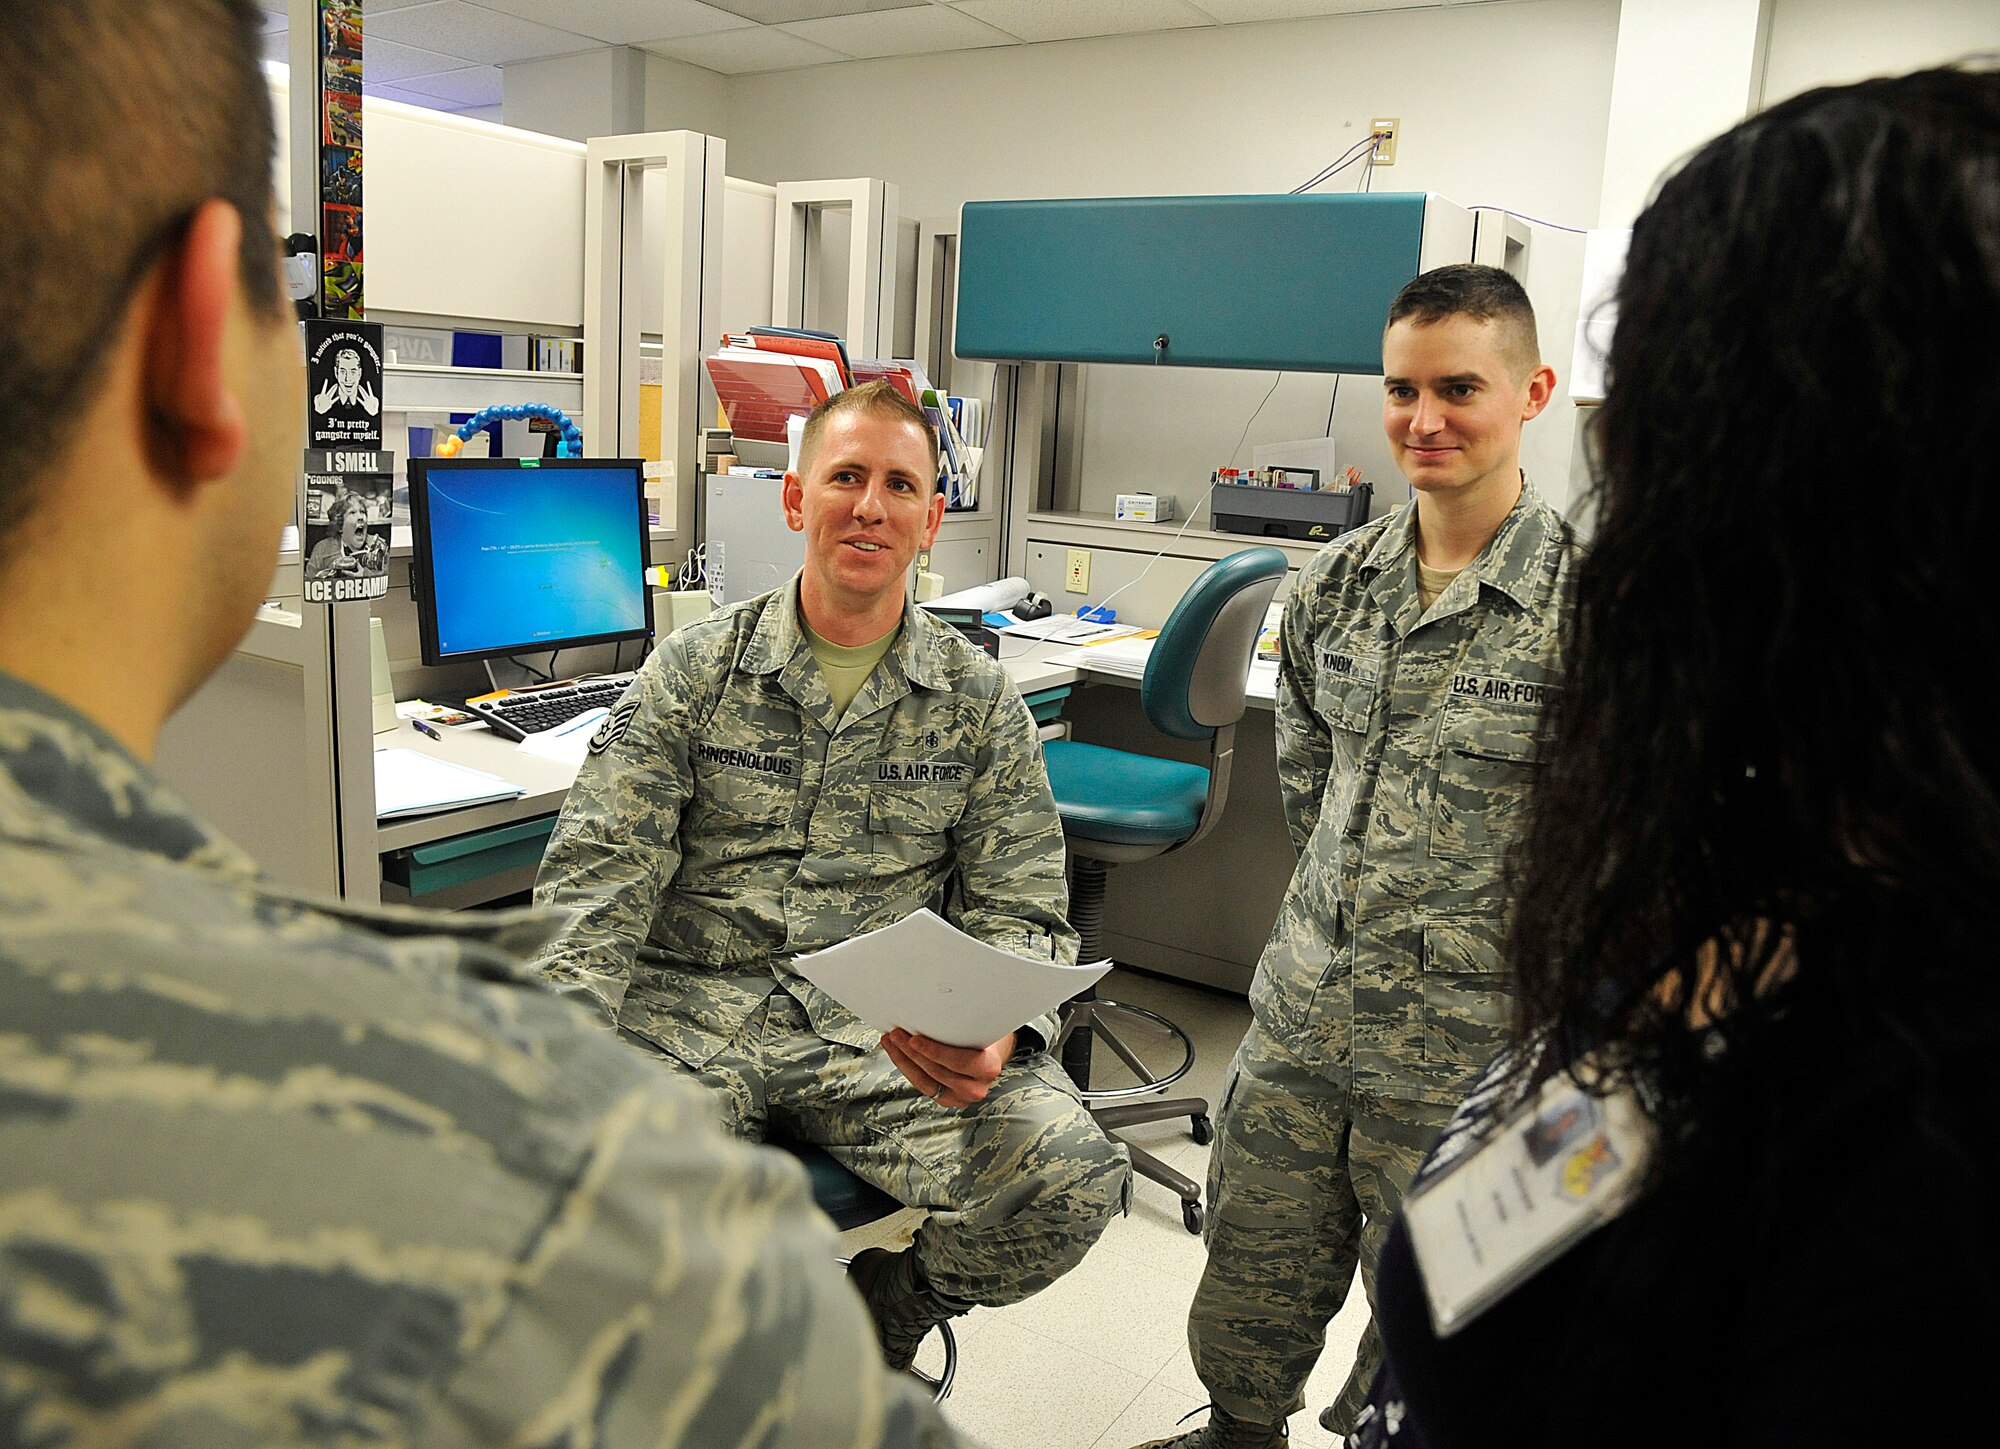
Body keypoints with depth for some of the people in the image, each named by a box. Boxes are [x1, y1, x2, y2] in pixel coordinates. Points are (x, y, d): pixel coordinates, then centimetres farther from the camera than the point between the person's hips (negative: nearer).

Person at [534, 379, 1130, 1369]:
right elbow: (599, 876, -1)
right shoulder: (694, 670, 6)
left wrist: (996, 1036, -18)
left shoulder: (979, 702, 8)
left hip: (892, 1029, 1)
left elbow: (1021, 913, 5)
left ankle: (881, 1315, 12)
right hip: (696, 1008, -1)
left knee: (1070, 1183, -23)